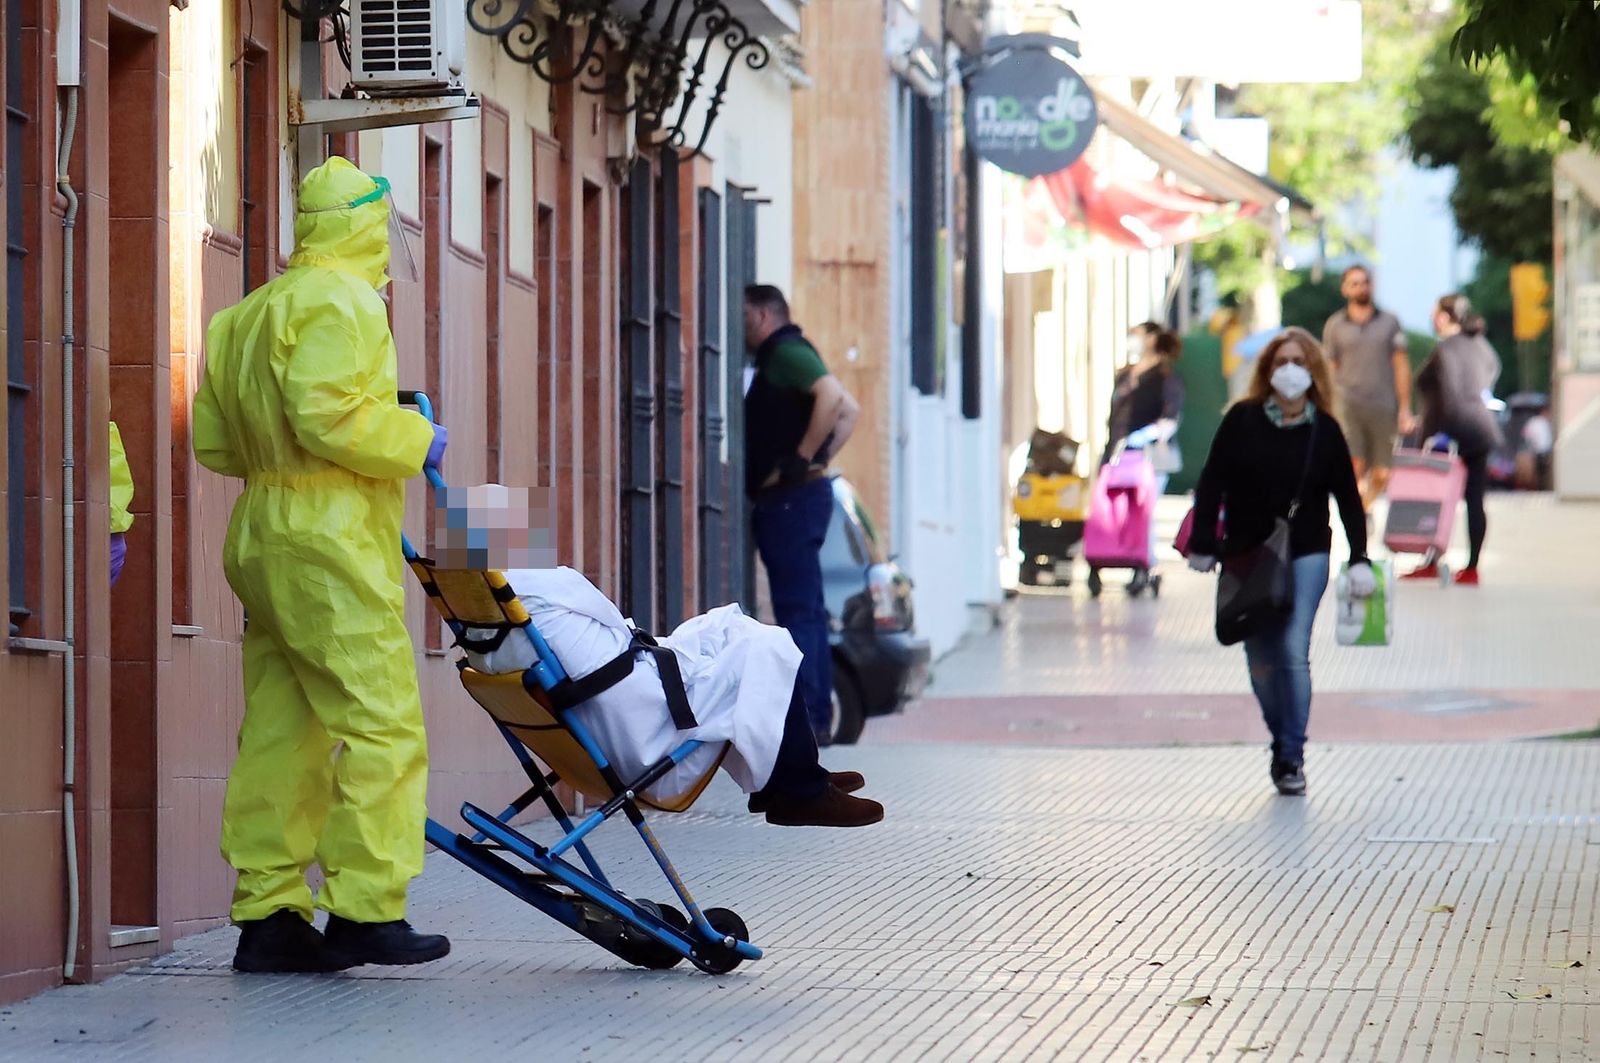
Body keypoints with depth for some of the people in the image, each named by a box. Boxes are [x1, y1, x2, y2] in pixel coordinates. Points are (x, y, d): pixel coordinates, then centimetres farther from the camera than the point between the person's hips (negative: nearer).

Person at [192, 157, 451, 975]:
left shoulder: (247, 315, 18)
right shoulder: (342, 302, -10)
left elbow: (213, 442, 16)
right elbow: (328, 414, -22)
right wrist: (416, 440, -9)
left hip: (264, 538, 10)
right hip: (331, 542, -10)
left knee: (280, 731, 9)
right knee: (382, 727, -8)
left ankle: (268, 914, 8)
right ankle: (365, 910, -11)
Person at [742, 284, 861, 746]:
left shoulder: (786, 353, -9)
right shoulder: (779, 359, 22)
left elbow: (833, 397, -25)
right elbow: (850, 410, 29)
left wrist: (802, 458, -19)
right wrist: (820, 461, 18)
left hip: (790, 499, -11)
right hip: (786, 500, 11)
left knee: (797, 610, -13)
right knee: (806, 611, 10)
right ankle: (818, 717, 13)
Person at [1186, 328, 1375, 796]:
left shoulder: (1325, 431, 0)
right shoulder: (1242, 420, -1)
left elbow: (1348, 498, 3)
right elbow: (1211, 484, 2)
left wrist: (1359, 559, -3)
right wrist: (1203, 545, -2)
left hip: (1305, 556, -1)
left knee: (1293, 652, -12)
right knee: (1260, 660, 6)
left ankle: (1291, 757, -6)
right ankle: (1281, 738, 26)